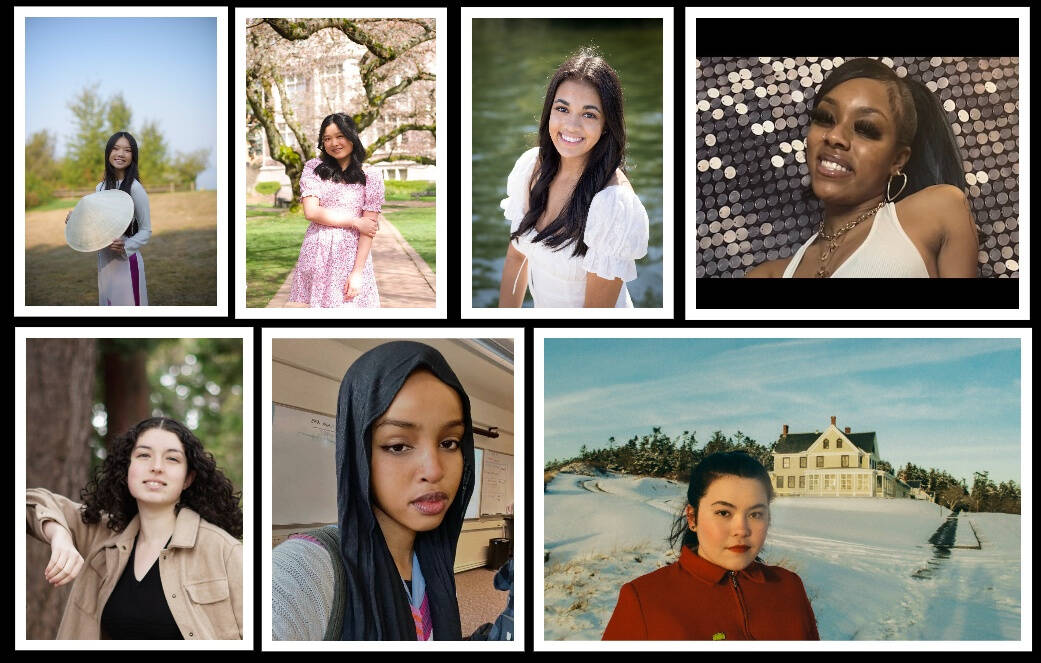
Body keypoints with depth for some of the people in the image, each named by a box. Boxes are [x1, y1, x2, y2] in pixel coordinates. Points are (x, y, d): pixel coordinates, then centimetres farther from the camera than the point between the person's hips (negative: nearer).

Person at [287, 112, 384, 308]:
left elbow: (369, 228, -5)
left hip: (352, 255, -2)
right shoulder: (314, 168, 7)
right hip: (316, 254, 2)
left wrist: (357, 272, -13)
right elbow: (311, 212, -3)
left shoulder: (370, 177, 0)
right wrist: (355, 222, -8)